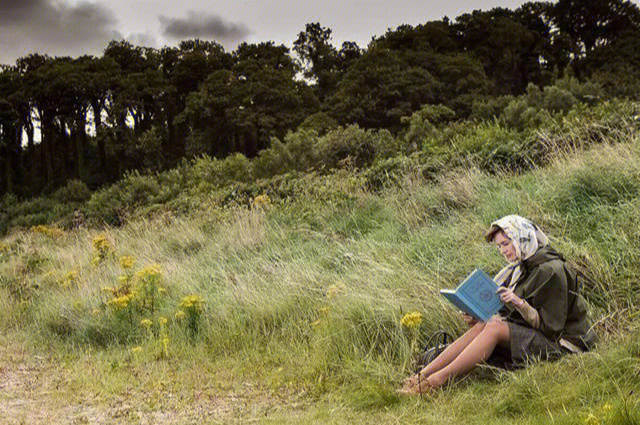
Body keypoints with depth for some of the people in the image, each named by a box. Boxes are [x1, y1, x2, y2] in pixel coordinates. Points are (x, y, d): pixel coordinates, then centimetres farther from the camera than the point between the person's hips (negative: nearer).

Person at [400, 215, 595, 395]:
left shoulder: (551, 270, -13)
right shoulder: (520, 268, 12)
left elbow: (550, 326, -17)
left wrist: (520, 303, -29)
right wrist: (477, 318, -5)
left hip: (556, 341, -7)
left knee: (494, 328, -29)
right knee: (482, 326, -19)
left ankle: (437, 380, -36)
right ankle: (423, 374, -28)